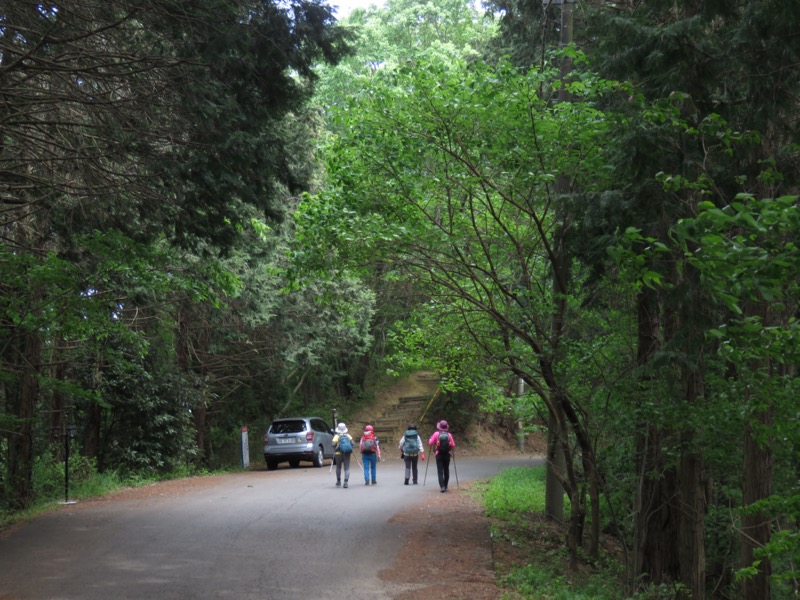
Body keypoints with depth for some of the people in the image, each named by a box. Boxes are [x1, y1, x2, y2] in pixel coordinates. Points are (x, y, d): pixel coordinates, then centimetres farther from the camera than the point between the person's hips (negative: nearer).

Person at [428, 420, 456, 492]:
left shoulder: (436, 433, -6)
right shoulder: (449, 435, -2)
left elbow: (430, 443, -6)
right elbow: (453, 445, -3)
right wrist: (451, 449, 19)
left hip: (439, 455, -2)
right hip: (447, 455, 2)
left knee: (440, 471, -3)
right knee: (446, 471, 13)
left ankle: (442, 486, -16)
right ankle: (445, 486, 18)